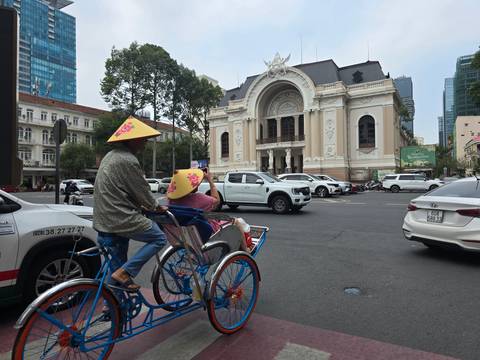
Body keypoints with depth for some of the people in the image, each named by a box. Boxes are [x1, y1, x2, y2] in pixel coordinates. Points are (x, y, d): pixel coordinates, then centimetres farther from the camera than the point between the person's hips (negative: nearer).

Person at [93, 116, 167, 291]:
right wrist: (156, 207, 6)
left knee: (117, 265, 19)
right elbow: (142, 190, -12)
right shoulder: (128, 160, -17)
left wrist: (142, 205, 25)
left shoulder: (111, 156, 15)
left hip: (104, 220, 10)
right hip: (121, 218, -10)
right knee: (159, 238, 2)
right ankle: (124, 272, -4)